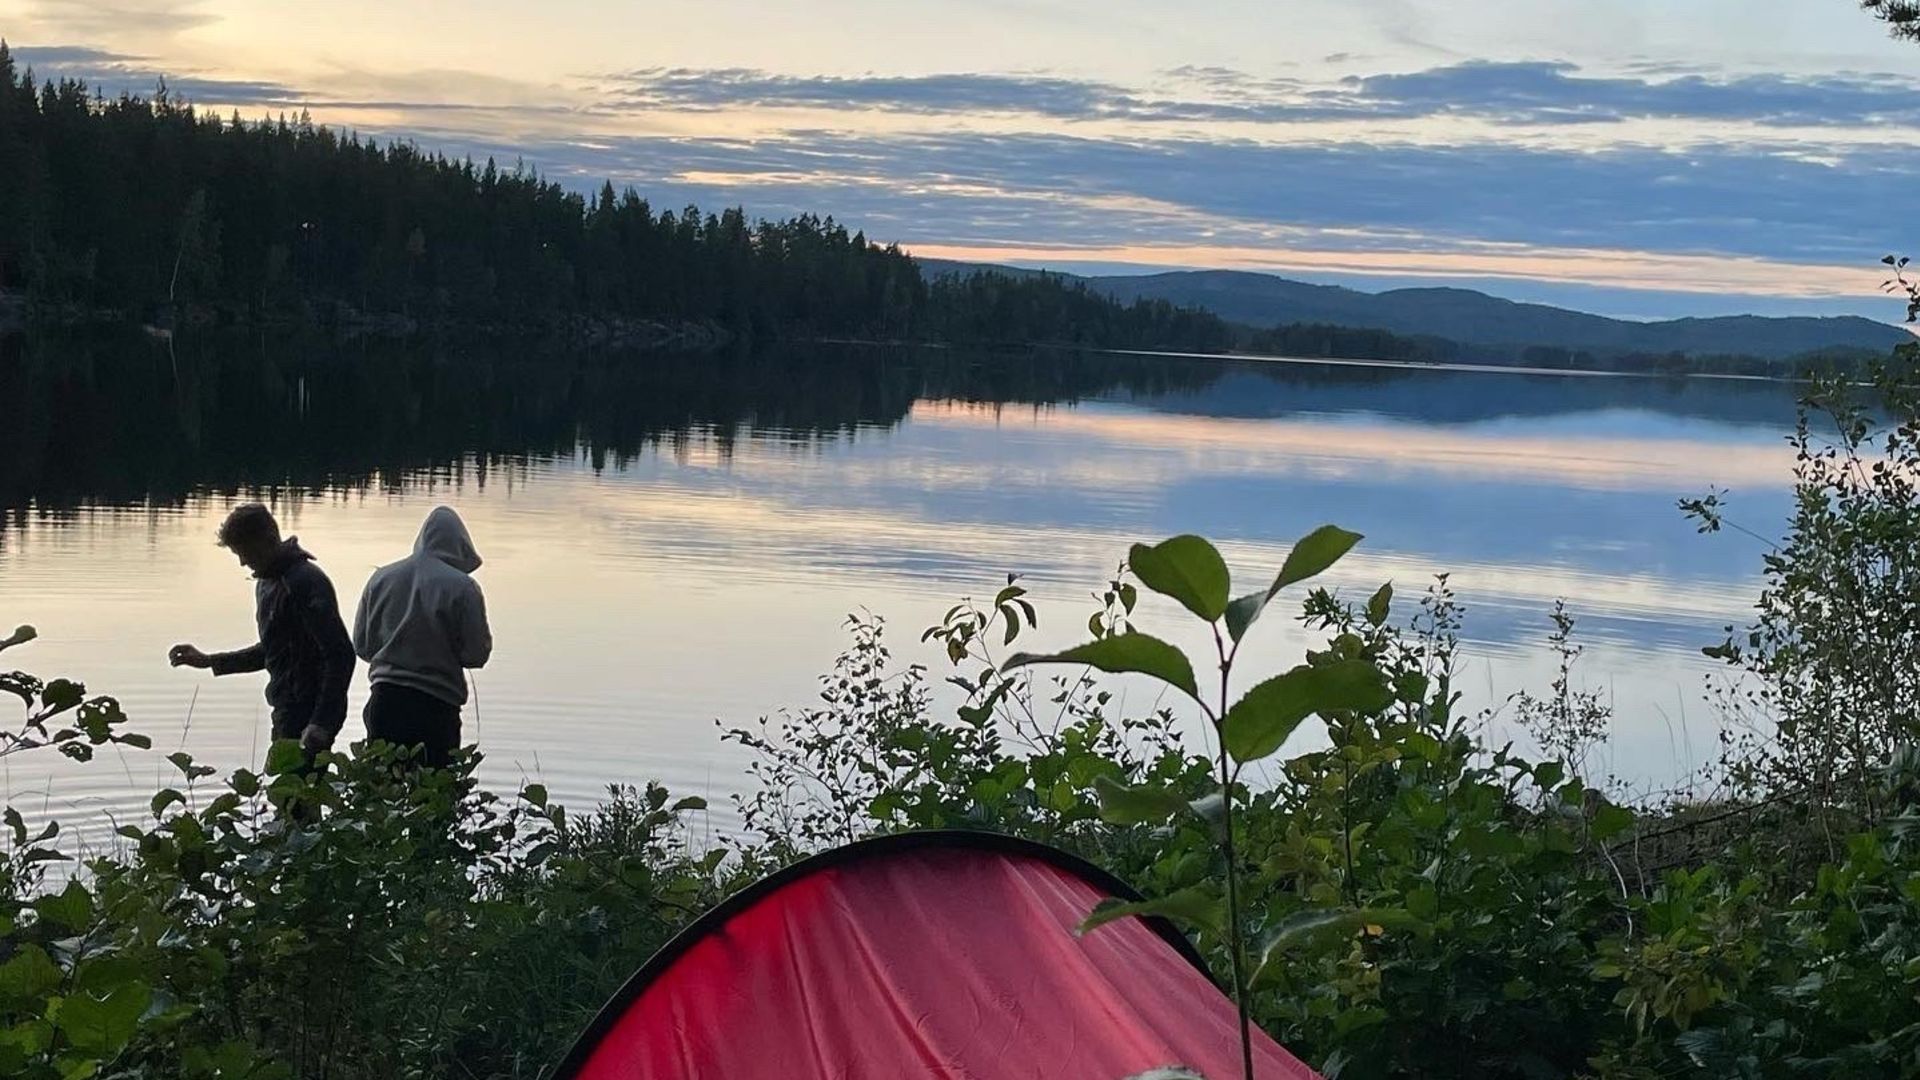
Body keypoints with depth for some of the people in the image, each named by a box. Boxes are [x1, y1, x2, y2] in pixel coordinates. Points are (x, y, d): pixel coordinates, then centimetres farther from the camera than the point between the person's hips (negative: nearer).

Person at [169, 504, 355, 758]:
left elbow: (340, 655, -21)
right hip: (287, 713, 9)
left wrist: (321, 723, -26)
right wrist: (208, 661, 20)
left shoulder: (306, 582, -15)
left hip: (308, 715, -9)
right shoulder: (266, 582, 16)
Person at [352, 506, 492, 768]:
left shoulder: (381, 578, 4)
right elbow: (476, 654, -6)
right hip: (437, 705, -4)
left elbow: (362, 645, 10)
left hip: (384, 700, 4)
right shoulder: (462, 587, -9)